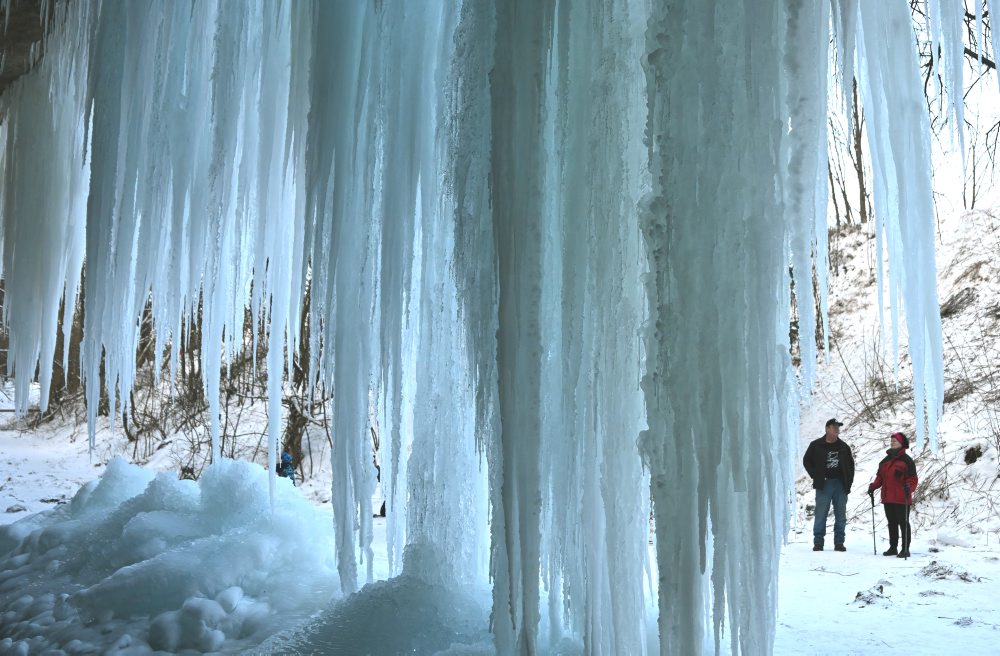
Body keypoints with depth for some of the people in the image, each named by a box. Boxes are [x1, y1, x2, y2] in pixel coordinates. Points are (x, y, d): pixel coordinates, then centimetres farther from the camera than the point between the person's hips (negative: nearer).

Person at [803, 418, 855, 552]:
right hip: (824, 484, -3)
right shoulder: (816, 445, 2)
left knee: (841, 515, 4)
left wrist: (849, 481, 8)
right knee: (821, 514, -4)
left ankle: (839, 542, 10)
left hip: (841, 484, 3)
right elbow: (807, 461, 8)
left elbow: (851, 464, 19)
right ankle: (818, 542, 0)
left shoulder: (843, 446, 12)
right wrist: (816, 476, -1)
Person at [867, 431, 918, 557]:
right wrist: (873, 486, 3)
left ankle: (905, 549, 5)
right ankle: (893, 547, 23)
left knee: (903, 523, -1)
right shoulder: (885, 460, 14)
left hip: (902, 499, -7)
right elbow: (880, 477, 18)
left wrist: (909, 487, -27)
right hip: (888, 498, 7)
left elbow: (913, 478, -9)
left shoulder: (906, 460, -6)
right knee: (892, 523, 14)